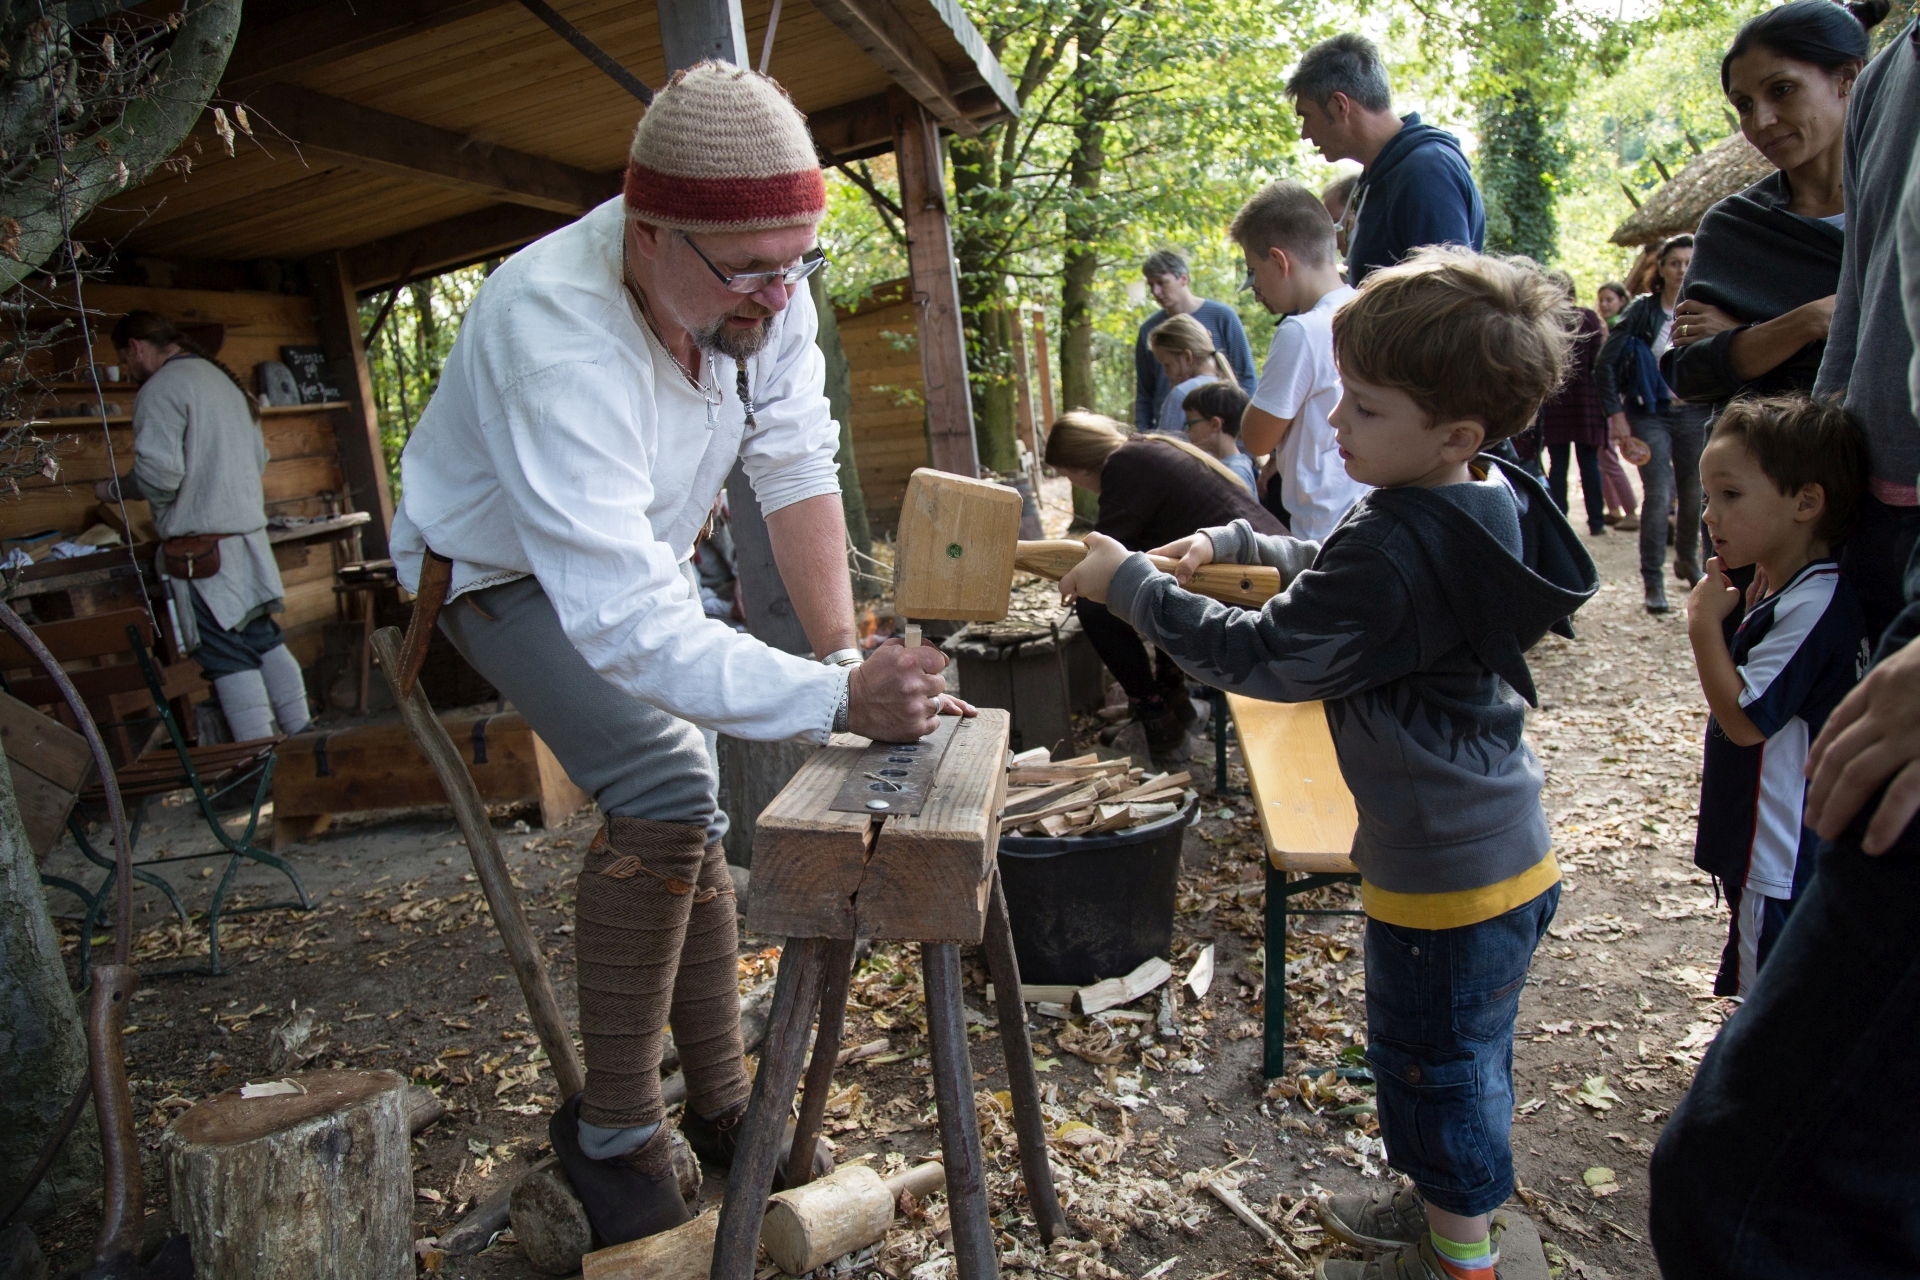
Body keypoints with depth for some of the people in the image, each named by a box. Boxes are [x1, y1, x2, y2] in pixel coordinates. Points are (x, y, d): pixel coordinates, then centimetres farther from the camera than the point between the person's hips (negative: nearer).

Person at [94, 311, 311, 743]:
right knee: (265, 641, 13)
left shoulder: (160, 389, -11)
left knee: (228, 657, -4)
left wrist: (113, 489, -1)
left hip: (202, 542, -8)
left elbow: (158, 474, -18)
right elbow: (259, 457, 21)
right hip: (248, 531, 8)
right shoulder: (224, 380, 17)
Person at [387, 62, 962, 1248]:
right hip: (510, 567, -6)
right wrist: (842, 698, -52)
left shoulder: (760, 287, -22)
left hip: (645, 551, 6)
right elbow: (625, 621, -47)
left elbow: (799, 469, -17)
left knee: (697, 813, 4)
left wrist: (846, 648, -27)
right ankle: (611, 1128, -3)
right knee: (667, 792, -23)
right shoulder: (555, 335, -41)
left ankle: (720, 1103, 20)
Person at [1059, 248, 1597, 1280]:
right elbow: (1338, 577, 18)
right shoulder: (1486, 503, 2)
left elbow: (1261, 654, -25)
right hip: (1507, 856, 10)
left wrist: (1133, 585, -17)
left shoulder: (1399, 548, -30)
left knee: (1432, 1063, 12)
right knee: (1463, 1058, 26)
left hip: (1446, 880, -10)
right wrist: (1237, 543, 11)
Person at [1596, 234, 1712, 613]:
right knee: (1659, 496, -9)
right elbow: (1605, 364, -3)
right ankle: (1653, 581, -2)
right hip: (1651, 414, -2)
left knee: (1694, 495, 10)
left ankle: (1687, 560, 34)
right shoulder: (1642, 310, -2)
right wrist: (1616, 413, -8)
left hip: (1694, 414, 3)